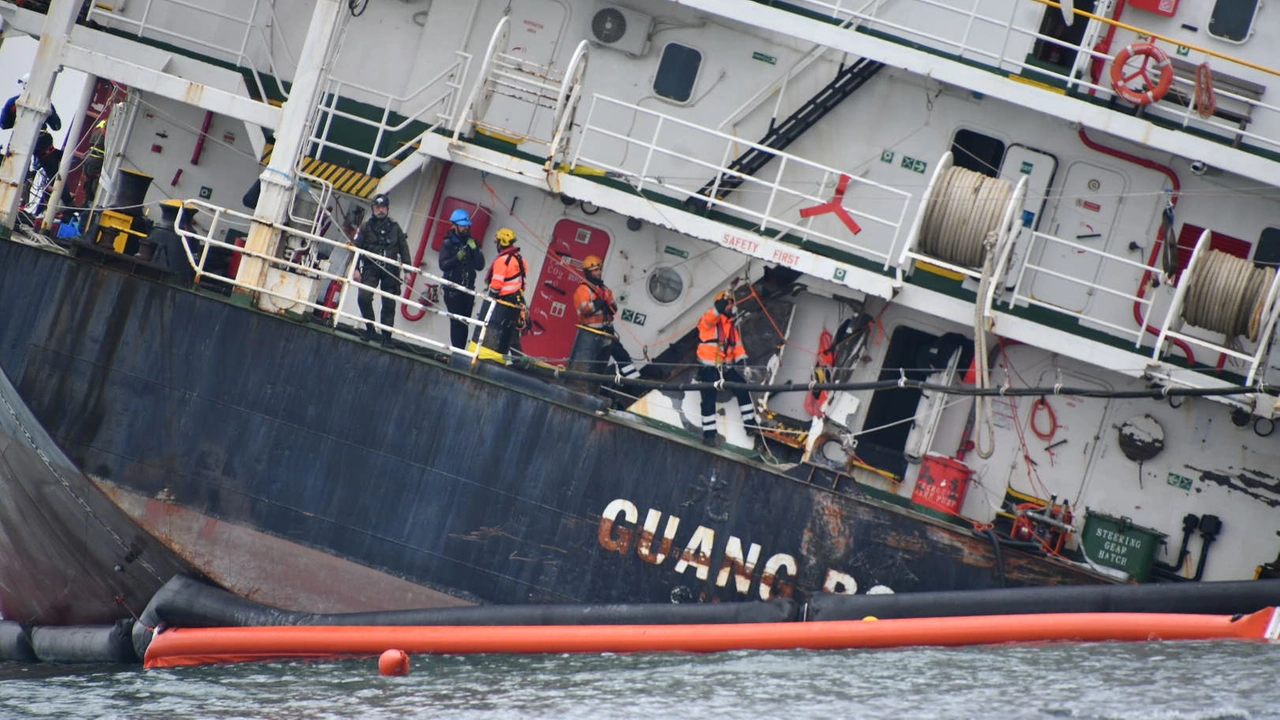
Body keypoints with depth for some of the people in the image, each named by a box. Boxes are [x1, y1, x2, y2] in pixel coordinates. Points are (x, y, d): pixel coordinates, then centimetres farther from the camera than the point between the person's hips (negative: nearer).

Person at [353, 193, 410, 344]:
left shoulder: (394, 227, 10)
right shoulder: (366, 227, 6)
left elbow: (404, 249, 11)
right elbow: (356, 247, 2)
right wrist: (356, 269, -8)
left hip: (390, 271, 1)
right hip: (371, 269, -1)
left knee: (389, 304, 0)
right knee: (363, 297, -20)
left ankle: (387, 335, 6)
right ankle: (370, 329, -5)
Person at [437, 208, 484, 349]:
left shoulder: (472, 243, 12)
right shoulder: (448, 244, 1)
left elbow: (480, 266, 5)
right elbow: (443, 265, -10)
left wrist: (475, 250, -9)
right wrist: (457, 258, -25)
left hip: (468, 289, 4)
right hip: (452, 289, -4)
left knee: (464, 322, -1)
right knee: (456, 321, -10)